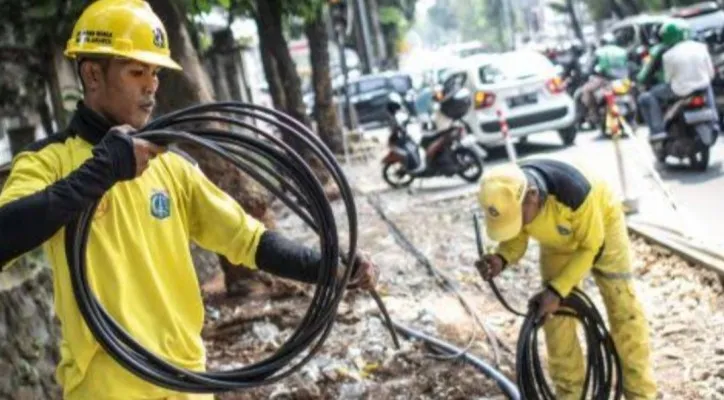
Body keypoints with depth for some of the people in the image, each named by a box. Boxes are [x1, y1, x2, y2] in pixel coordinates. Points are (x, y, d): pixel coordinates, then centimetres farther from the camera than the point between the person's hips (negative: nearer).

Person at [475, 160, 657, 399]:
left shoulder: (572, 190, -44)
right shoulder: (507, 199, -31)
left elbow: (590, 248, -29)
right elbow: (516, 241, -13)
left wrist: (557, 290, -35)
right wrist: (501, 259, -36)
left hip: (602, 224, -4)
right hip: (556, 241, 4)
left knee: (624, 311, -5)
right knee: (555, 319, 0)